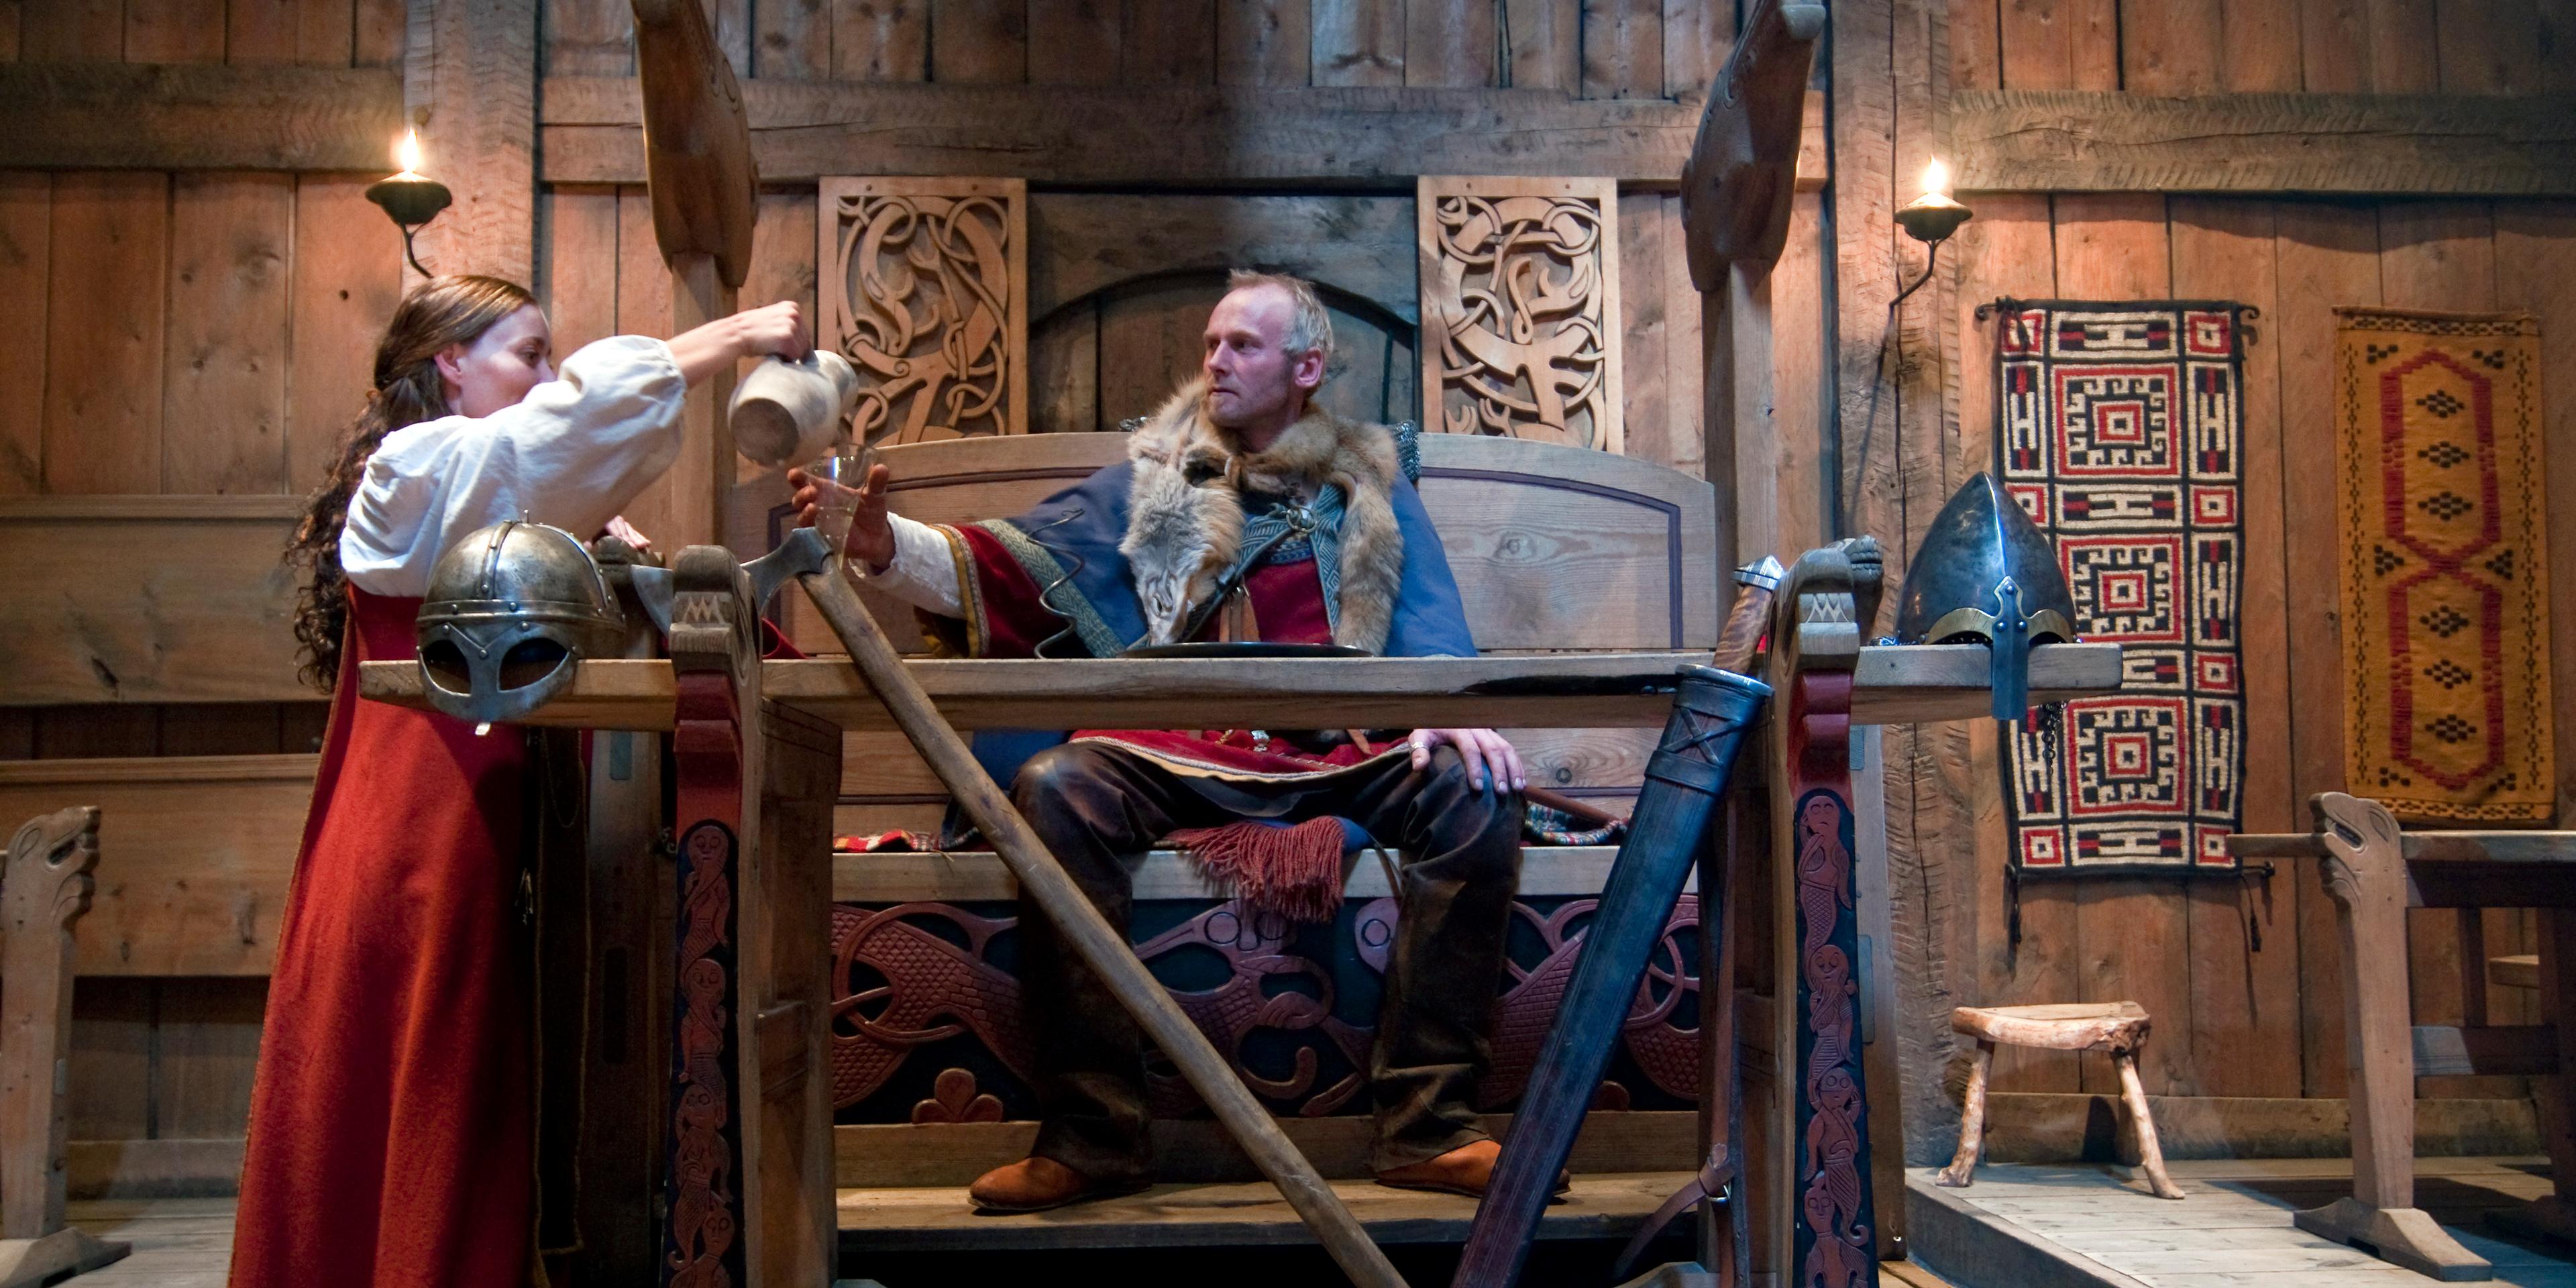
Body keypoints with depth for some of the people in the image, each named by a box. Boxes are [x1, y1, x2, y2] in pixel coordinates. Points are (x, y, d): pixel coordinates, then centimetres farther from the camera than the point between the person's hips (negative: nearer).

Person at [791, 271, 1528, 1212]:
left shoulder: (1372, 489, 19)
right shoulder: (1153, 480, 18)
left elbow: (1430, 630, 8)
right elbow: (1007, 567, 7)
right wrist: (882, 545, -10)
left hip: (1340, 755, 0)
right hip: (1180, 755, 0)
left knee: (1473, 792, -26)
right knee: (1054, 787, -29)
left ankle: (1425, 1129, -19)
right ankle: (1092, 1137, -23)